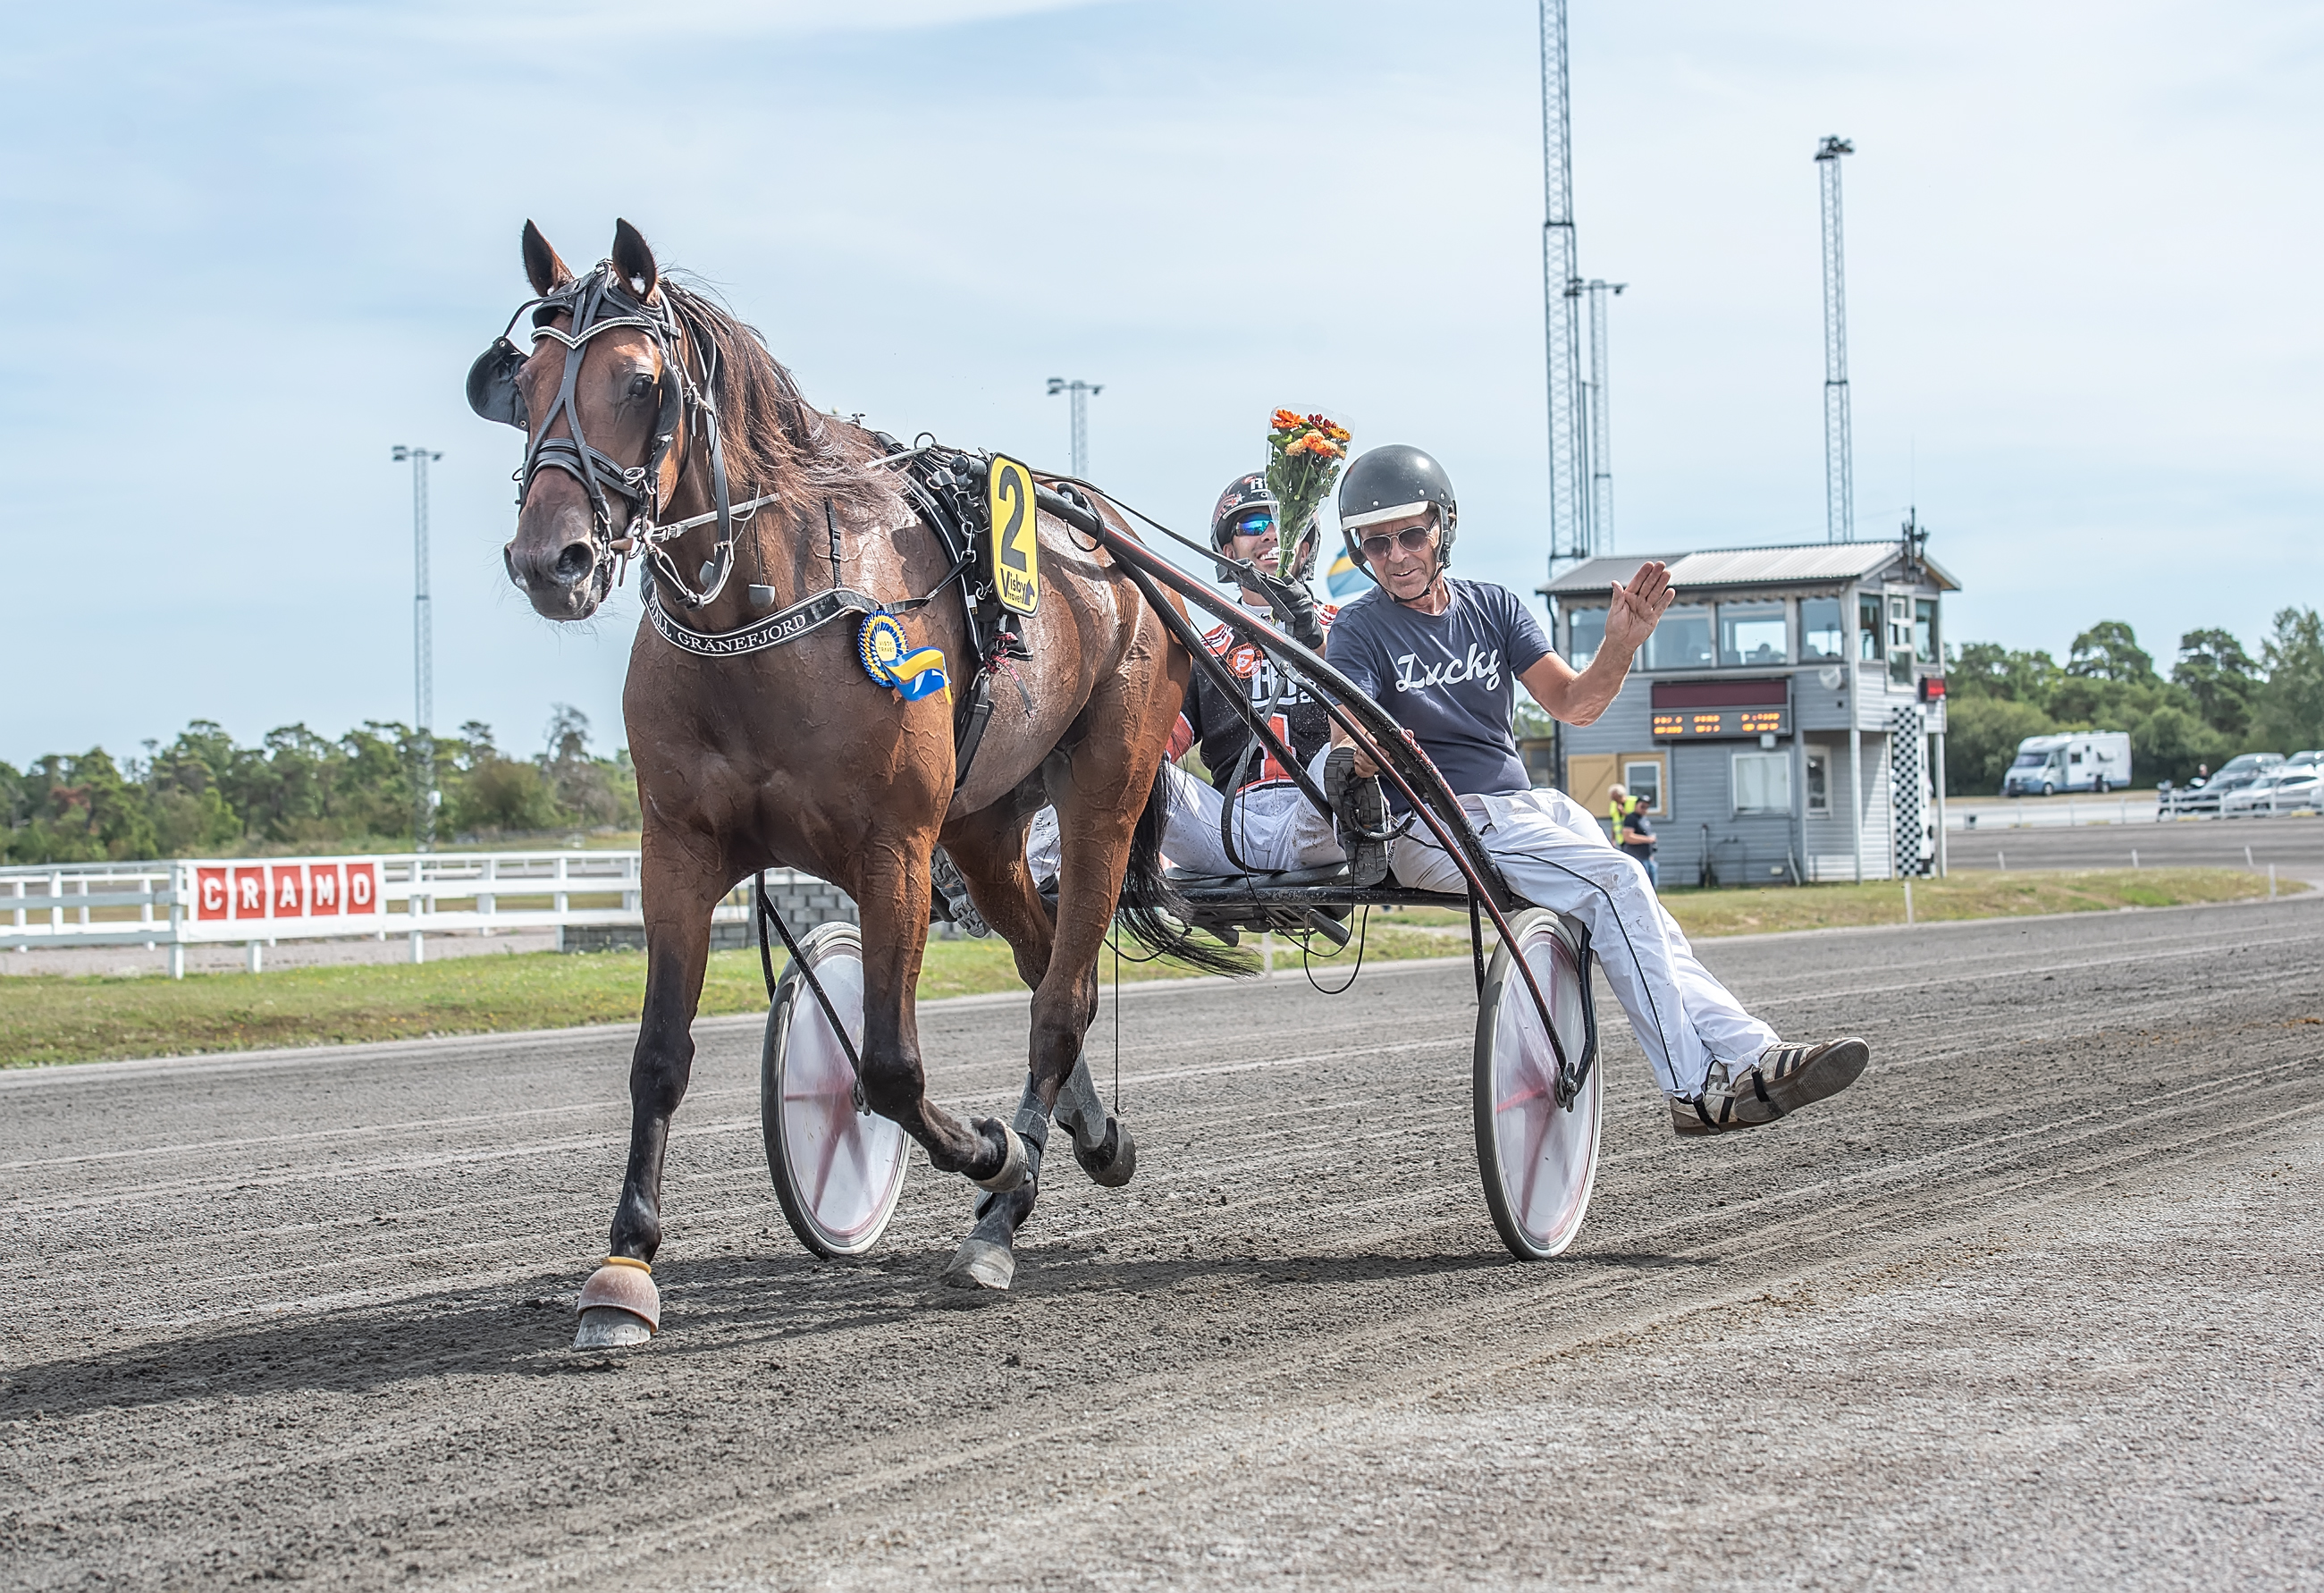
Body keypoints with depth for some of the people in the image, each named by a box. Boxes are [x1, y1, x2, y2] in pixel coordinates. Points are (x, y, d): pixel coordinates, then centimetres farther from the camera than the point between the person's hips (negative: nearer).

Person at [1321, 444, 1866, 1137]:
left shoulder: (1491, 606, 13)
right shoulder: (1360, 630, -2)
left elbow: (1572, 703, 7)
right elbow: (1344, 741, -17)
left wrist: (1621, 644, -12)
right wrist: (1358, 756, -42)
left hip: (1525, 806, 6)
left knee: (1641, 917, -17)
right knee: (1617, 881, -24)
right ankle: (1696, 1087, -24)